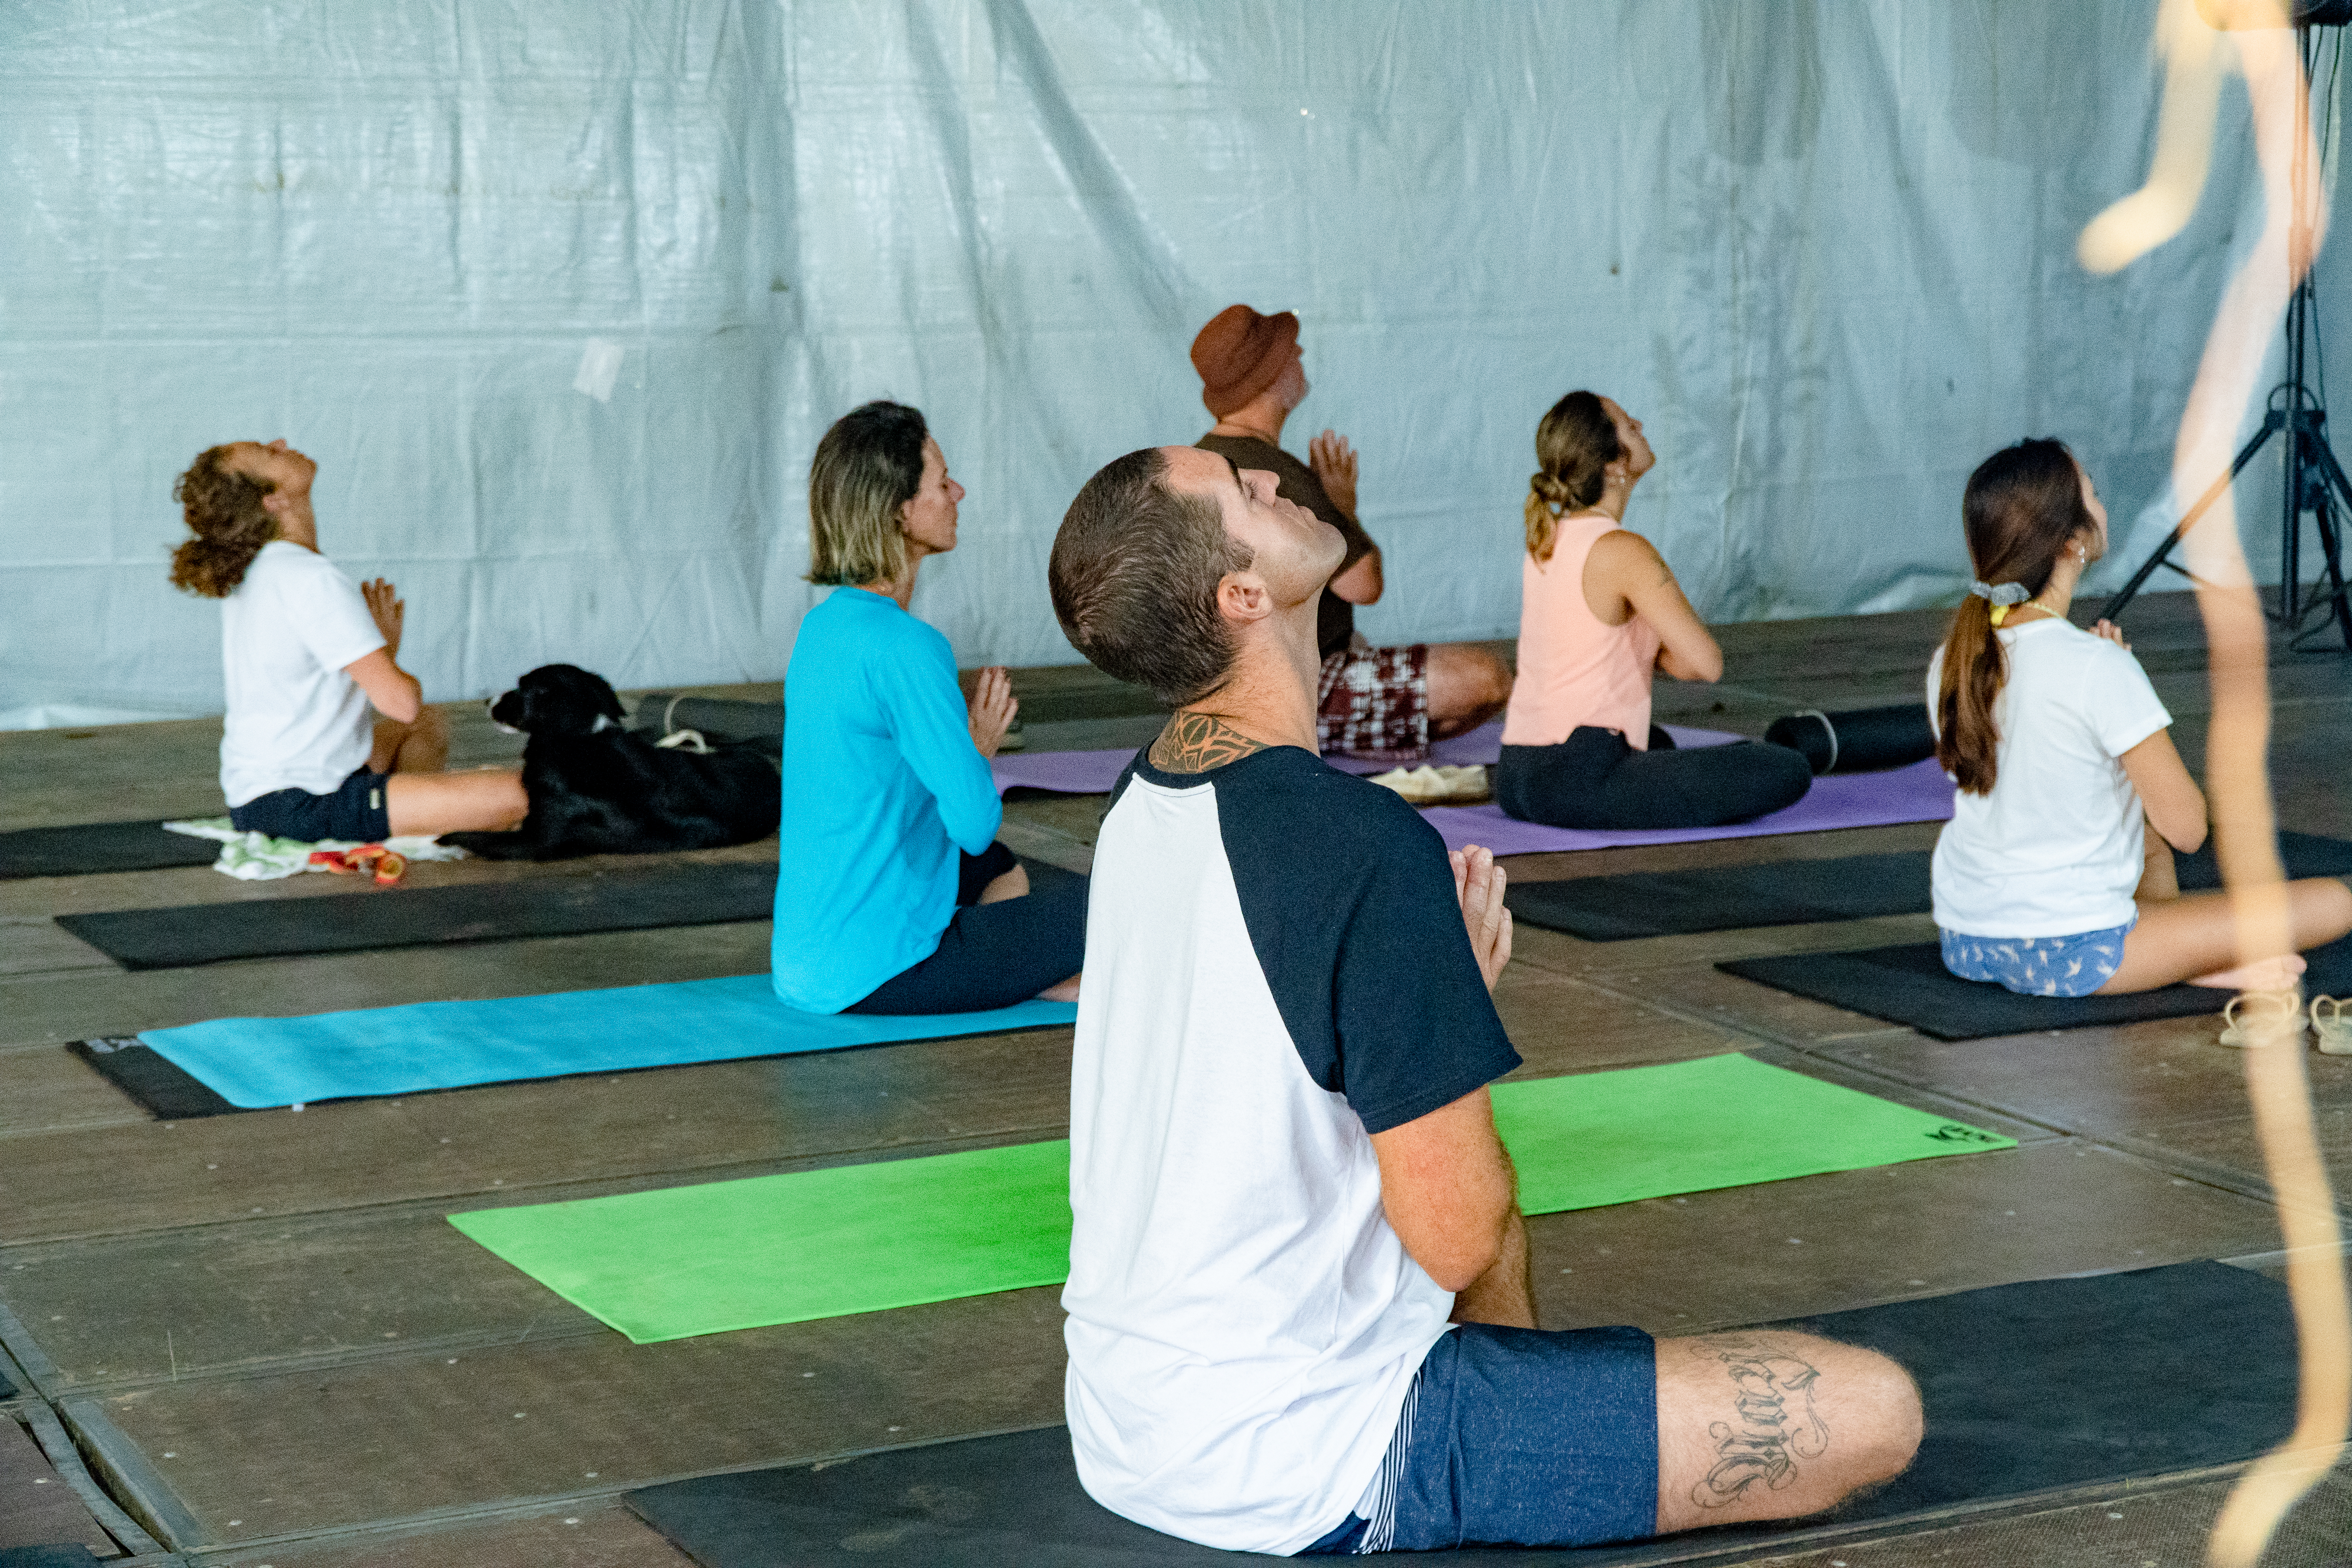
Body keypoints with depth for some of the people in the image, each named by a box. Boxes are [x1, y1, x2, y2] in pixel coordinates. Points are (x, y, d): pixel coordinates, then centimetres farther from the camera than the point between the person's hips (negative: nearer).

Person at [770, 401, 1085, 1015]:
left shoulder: (823, 627, 8)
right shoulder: (906, 648, -20)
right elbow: (975, 822, -19)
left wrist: (966, 745, 9)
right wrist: (980, 747, 1)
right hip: (873, 971, -10)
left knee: (1000, 871, 34)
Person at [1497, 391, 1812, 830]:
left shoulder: (1544, 541, 11)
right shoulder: (1624, 552, -15)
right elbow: (1707, 664, -16)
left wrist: (1654, 652, 9)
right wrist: (1663, 654, 5)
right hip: (1581, 782, -9)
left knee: (1655, 741, 43)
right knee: (1789, 773, -9)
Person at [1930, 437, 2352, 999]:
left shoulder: (1950, 663, 1)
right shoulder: (2100, 669, -20)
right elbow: (2187, 828, -11)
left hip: (1963, 948, 7)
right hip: (2068, 958, -7)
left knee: (2144, 835, 33)